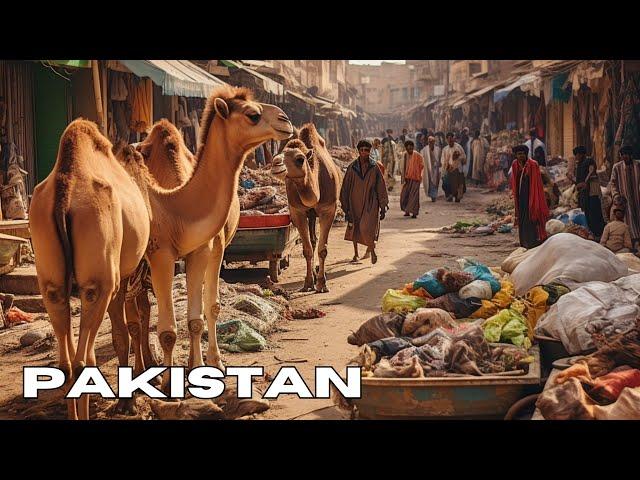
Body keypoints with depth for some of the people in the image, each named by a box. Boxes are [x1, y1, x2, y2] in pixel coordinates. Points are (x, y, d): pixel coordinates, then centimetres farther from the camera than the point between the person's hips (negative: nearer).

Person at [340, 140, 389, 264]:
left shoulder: (374, 168, -2)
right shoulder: (352, 168, -1)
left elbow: (381, 188, 3)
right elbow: (345, 188, 4)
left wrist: (383, 207, 1)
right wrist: (346, 208, 1)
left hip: (370, 204, -2)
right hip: (355, 204, 2)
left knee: (366, 229, -17)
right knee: (354, 229, 12)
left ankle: (372, 252, 2)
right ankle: (356, 254, 30)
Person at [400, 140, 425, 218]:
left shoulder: (417, 156, -9)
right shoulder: (406, 155, 6)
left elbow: (422, 166, -4)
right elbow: (405, 167, 11)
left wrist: (419, 176, -6)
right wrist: (404, 178, 6)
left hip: (415, 178, -5)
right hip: (407, 178, 5)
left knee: (414, 195, -6)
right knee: (404, 194, 3)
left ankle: (414, 212, -2)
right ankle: (407, 211, 17)